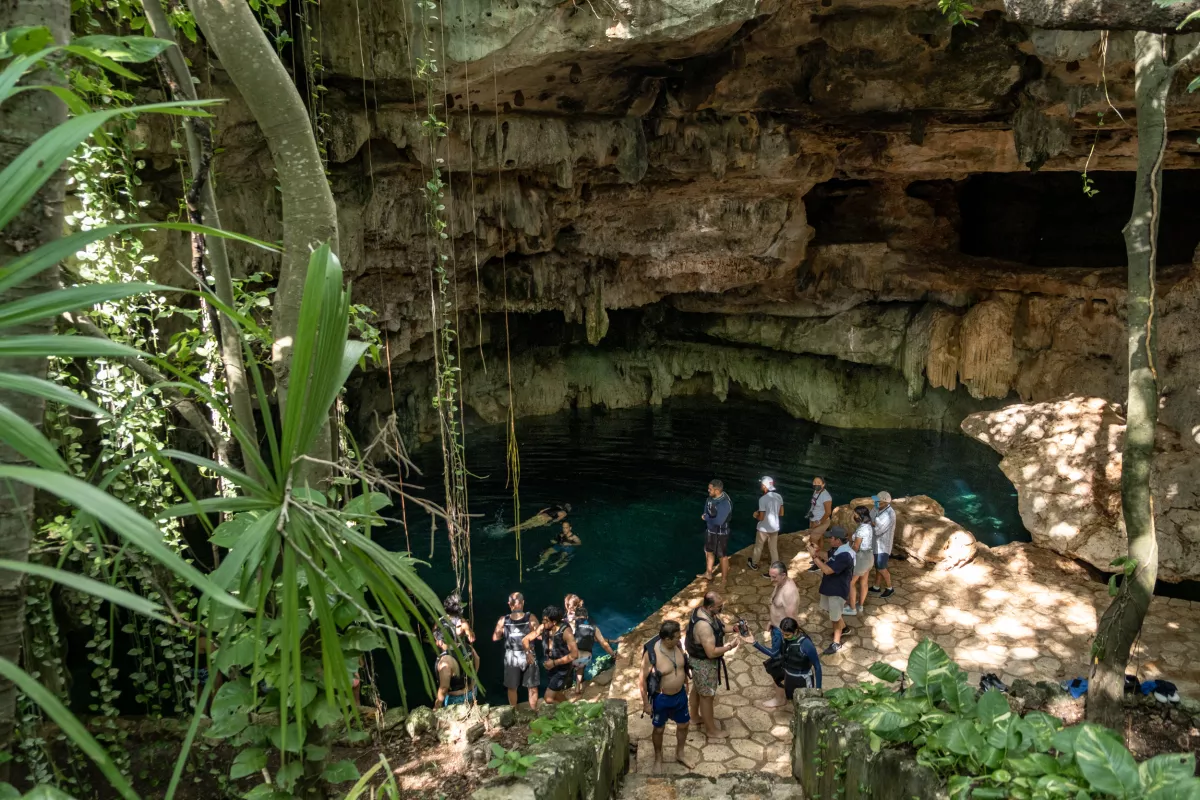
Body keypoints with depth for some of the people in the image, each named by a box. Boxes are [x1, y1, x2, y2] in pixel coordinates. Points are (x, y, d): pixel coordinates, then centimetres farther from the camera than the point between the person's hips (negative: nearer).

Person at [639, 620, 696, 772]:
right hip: (661, 699, -5)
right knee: (659, 729, 18)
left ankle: (680, 754, 48)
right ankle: (658, 758, 43)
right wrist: (646, 703, -13)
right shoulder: (651, 654, -31)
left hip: (680, 695, 5)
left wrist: (686, 683, 17)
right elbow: (643, 680, -19)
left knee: (683, 725, 22)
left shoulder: (678, 645, -14)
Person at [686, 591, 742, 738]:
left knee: (697, 688, 28)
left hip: (699, 659, 9)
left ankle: (695, 716, 50)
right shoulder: (704, 625, -38)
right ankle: (711, 730, 28)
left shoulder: (703, 610, -8)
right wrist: (730, 646, -23)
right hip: (704, 663, -9)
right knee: (707, 695, 10)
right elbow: (711, 652, -34)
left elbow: (717, 628, 10)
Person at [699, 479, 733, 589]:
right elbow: (705, 513, 4)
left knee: (723, 557, 5)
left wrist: (706, 517, -19)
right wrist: (712, 517, -14)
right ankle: (708, 574, 45)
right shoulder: (710, 498, -6)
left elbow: (719, 521, -32)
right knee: (708, 551, 24)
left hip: (721, 533, -8)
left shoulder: (725, 503, -30)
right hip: (710, 530, 8)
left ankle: (723, 582, 18)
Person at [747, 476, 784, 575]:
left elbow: (761, 517, -22)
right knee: (774, 549, 13)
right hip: (775, 528, 5)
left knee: (758, 547, 19)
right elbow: (781, 513, 7)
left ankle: (754, 564, 41)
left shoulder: (763, 499, -24)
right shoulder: (779, 497, -3)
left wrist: (756, 515, -1)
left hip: (764, 529, -5)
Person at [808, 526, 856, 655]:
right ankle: (843, 629, 51)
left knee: (835, 617, 9)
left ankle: (836, 642, 29)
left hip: (838, 590, -9)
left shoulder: (845, 555, -35)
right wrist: (818, 552, -9)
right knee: (829, 610, 28)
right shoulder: (837, 548, -6)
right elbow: (829, 559, 9)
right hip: (829, 586, 9)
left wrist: (814, 556, -30)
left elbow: (827, 570, -34)